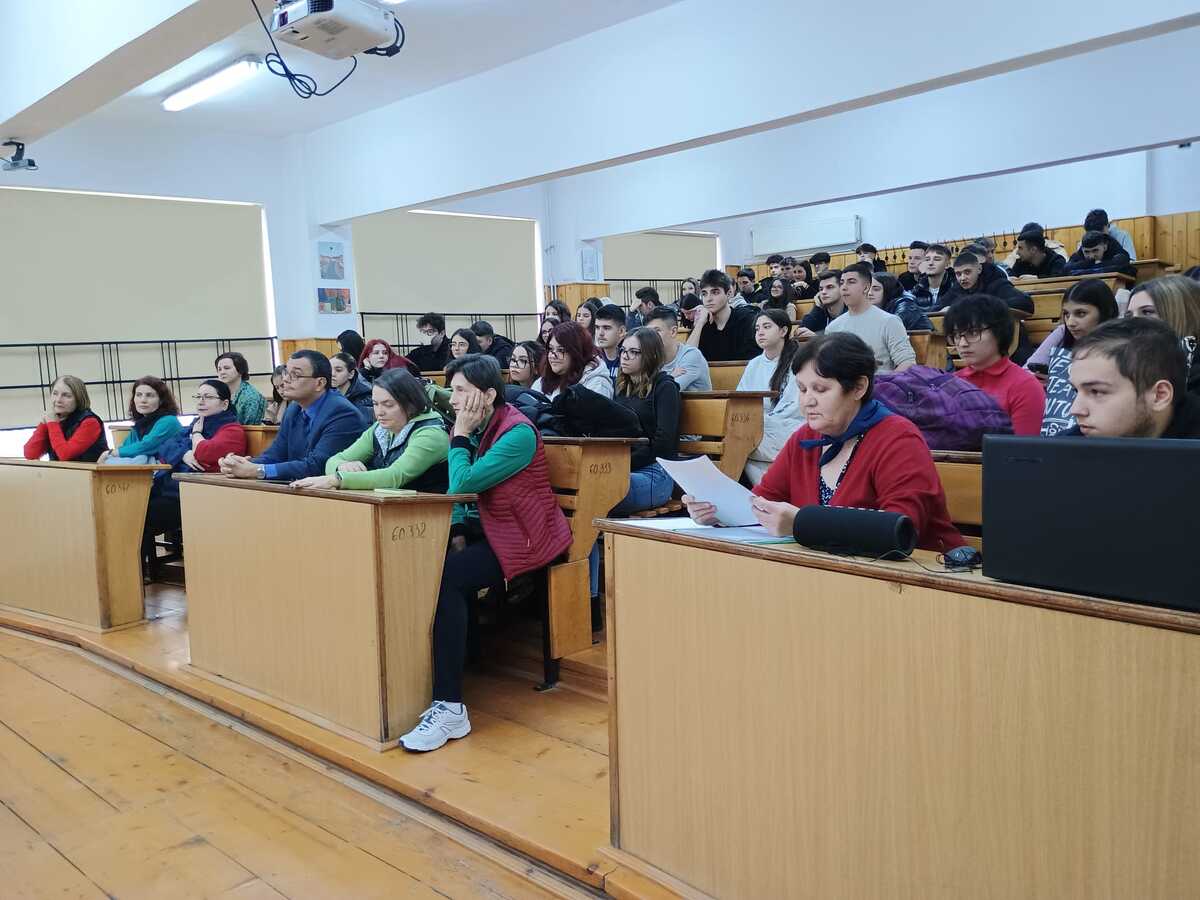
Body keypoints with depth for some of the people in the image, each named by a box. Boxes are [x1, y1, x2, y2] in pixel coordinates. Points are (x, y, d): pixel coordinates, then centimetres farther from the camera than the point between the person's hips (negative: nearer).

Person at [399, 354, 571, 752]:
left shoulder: (517, 433, -18)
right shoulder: (474, 428, 7)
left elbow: (461, 484, -23)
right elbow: (458, 490, 12)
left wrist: (460, 435, -12)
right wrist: (457, 532, -4)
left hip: (523, 538, -8)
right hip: (484, 529, 8)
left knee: (446, 577, -28)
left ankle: (450, 708, -25)